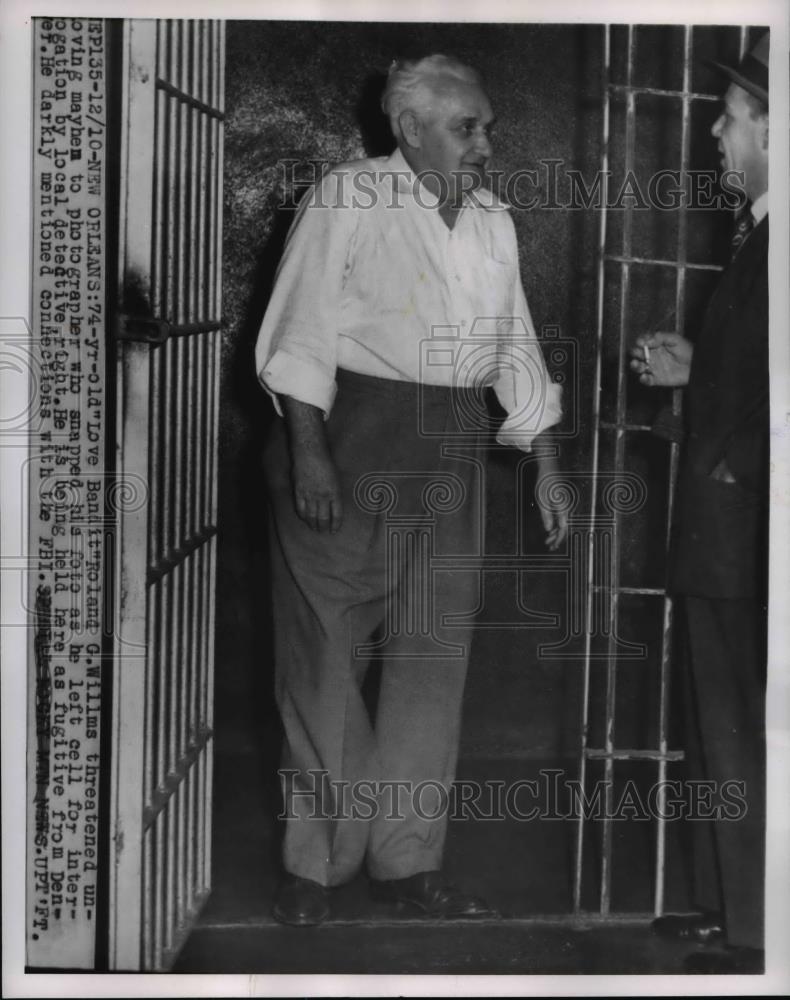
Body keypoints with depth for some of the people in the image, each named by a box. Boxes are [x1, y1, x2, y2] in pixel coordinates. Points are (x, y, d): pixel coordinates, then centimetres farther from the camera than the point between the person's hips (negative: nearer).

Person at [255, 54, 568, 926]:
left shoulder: (495, 224, 15)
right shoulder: (347, 198, -4)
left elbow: (517, 355, 18)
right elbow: (304, 330, -10)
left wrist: (548, 472, 13)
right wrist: (307, 454, -18)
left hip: (449, 460, 6)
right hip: (349, 438, -5)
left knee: (434, 657, 5)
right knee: (327, 656, 0)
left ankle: (406, 859, 16)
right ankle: (316, 862, 12)